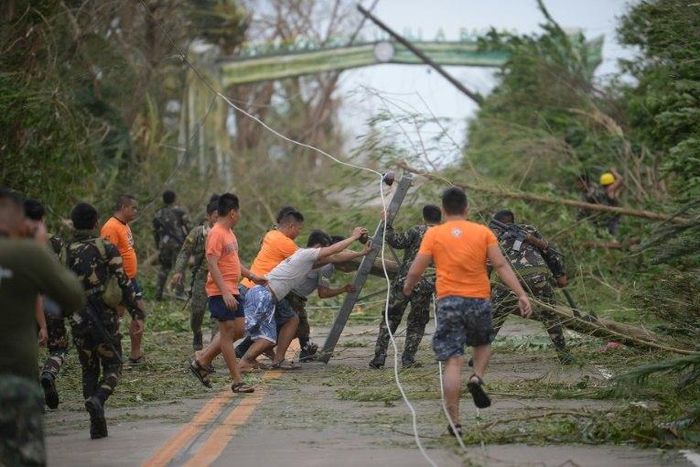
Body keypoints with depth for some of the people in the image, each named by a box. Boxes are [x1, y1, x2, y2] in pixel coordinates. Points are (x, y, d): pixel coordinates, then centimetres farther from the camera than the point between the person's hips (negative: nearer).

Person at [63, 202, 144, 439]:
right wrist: (135, 309, 1)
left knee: (89, 371, 13)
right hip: (106, 318, -3)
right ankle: (98, 399, -23)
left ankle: (97, 426, 6)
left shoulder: (65, 253, 4)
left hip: (78, 320, 3)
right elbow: (122, 282, -7)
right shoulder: (107, 248, -5)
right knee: (112, 366, 8)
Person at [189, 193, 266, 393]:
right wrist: (225, 292, -27)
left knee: (238, 330, 11)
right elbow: (213, 265, -22)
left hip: (232, 291, 10)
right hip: (221, 292, -10)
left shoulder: (228, 233, 16)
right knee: (228, 332, -4)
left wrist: (252, 276, 24)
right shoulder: (216, 234, -15)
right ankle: (237, 381, 0)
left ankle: (202, 360, 20)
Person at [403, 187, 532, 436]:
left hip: (448, 301, -1)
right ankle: (477, 377, 0)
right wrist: (521, 294, -4)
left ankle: (454, 422, -6)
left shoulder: (434, 234, 1)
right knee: (483, 343, 29)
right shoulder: (483, 232, 5)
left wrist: (407, 288, 20)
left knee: (453, 361, -2)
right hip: (479, 300, 1)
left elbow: (416, 270, 0)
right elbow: (501, 266, -3)